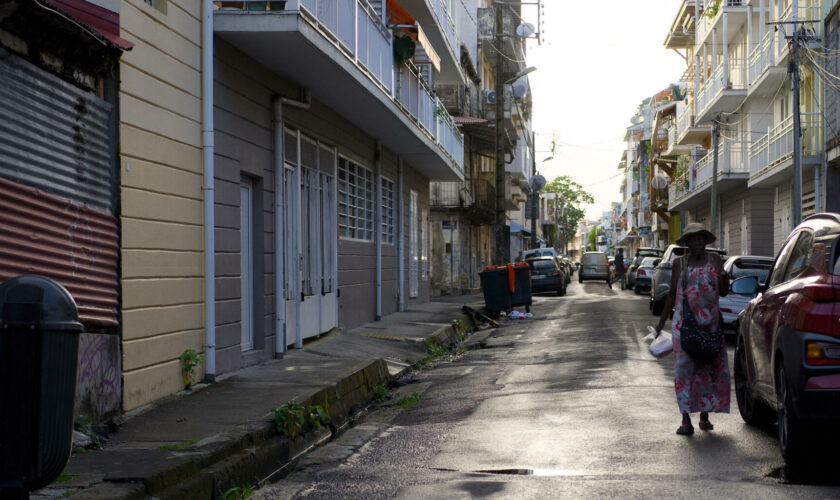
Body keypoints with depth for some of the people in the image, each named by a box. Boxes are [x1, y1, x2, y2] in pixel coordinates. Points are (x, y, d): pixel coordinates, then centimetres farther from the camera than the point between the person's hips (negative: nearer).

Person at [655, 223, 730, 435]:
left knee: (710, 368, 2)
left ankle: (705, 415, 14)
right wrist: (662, 321, 12)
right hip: (684, 321, -1)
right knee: (684, 368, -8)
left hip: (711, 322, 1)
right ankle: (686, 419, -7)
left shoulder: (714, 260, 8)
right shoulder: (680, 263, 7)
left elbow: (723, 292, 7)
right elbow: (672, 294, 13)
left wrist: (724, 278, -15)